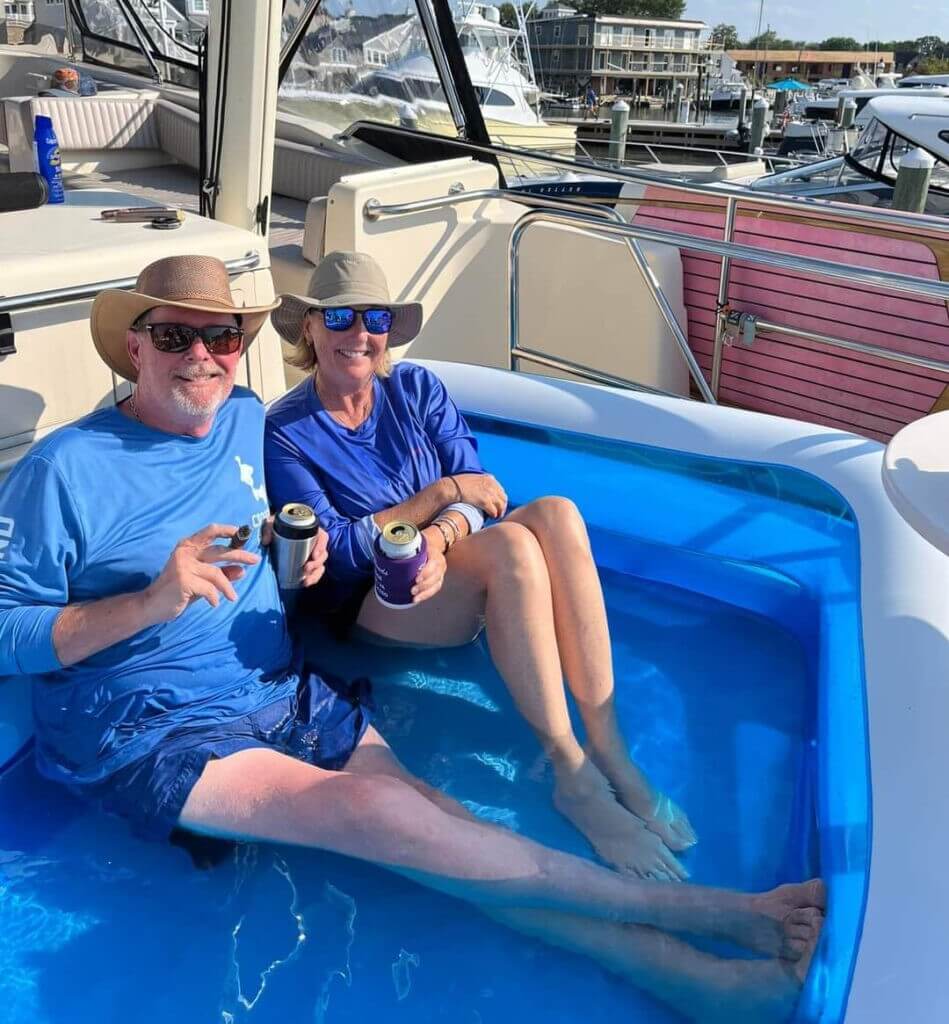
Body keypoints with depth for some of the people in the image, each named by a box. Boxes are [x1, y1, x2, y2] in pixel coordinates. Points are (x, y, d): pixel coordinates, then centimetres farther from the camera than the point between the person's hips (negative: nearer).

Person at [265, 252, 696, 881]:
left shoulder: (417, 389, 7)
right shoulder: (285, 435, -5)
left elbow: (479, 494, -1)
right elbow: (337, 553, -12)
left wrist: (440, 538, -24)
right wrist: (443, 492, -14)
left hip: (445, 578, 5)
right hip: (371, 610, -4)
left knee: (555, 513, -27)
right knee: (512, 544, -32)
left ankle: (609, 752, -27)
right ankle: (575, 779, -27)